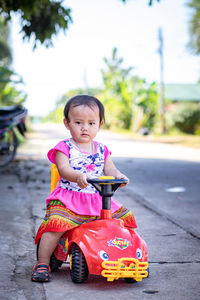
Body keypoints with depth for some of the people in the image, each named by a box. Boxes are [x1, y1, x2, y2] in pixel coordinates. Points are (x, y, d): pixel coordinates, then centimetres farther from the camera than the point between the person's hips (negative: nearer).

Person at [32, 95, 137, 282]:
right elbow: (63, 169, -17)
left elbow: (109, 170, 7)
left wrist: (118, 176, -18)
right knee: (56, 222, -28)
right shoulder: (64, 147, -2)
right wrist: (78, 176, -39)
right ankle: (42, 263, -12)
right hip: (68, 200, -4)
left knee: (125, 217, 0)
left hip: (98, 201, 5)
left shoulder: (101, 150, 14)